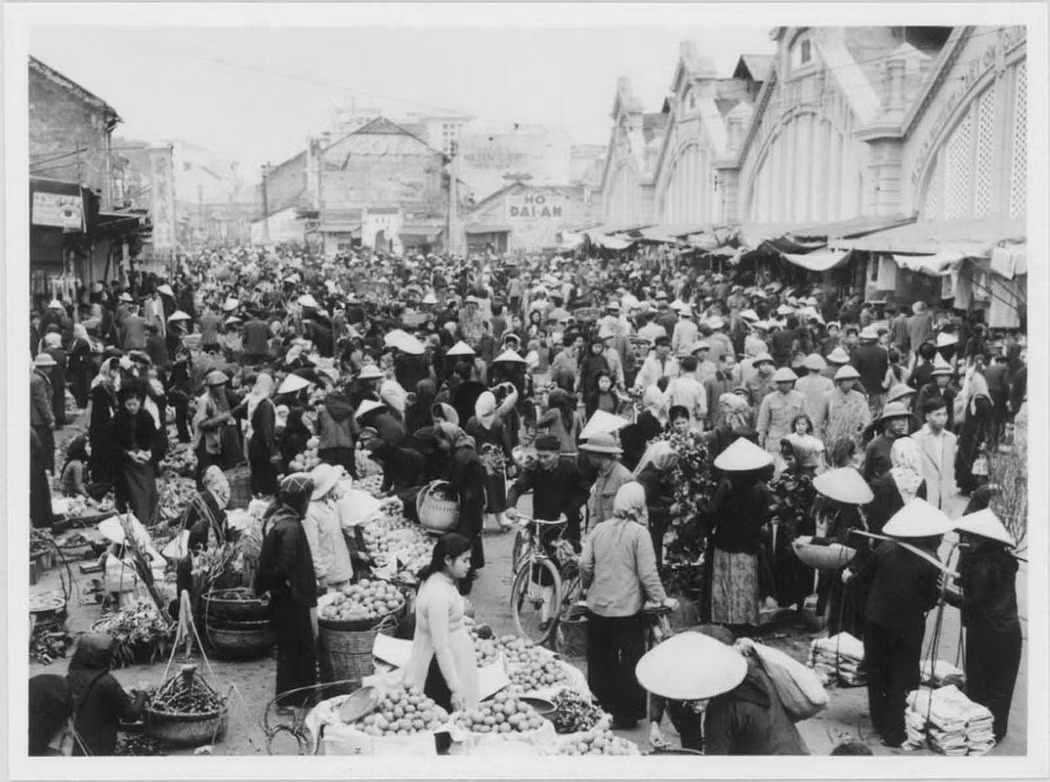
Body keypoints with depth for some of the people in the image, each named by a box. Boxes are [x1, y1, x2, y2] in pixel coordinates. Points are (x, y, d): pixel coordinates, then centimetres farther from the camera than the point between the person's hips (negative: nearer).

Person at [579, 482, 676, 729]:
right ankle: (628, 713, 8)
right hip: (627, 608, -4)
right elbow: (648, 573, -13)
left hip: (597, 606, 4)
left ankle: (598, 708, 25)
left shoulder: (599, 529, 1)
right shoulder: (638, 532, -11)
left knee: (599, 660, 16)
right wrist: (662, 599, -2)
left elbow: (585, 565, 1)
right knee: (630, 662, 6)